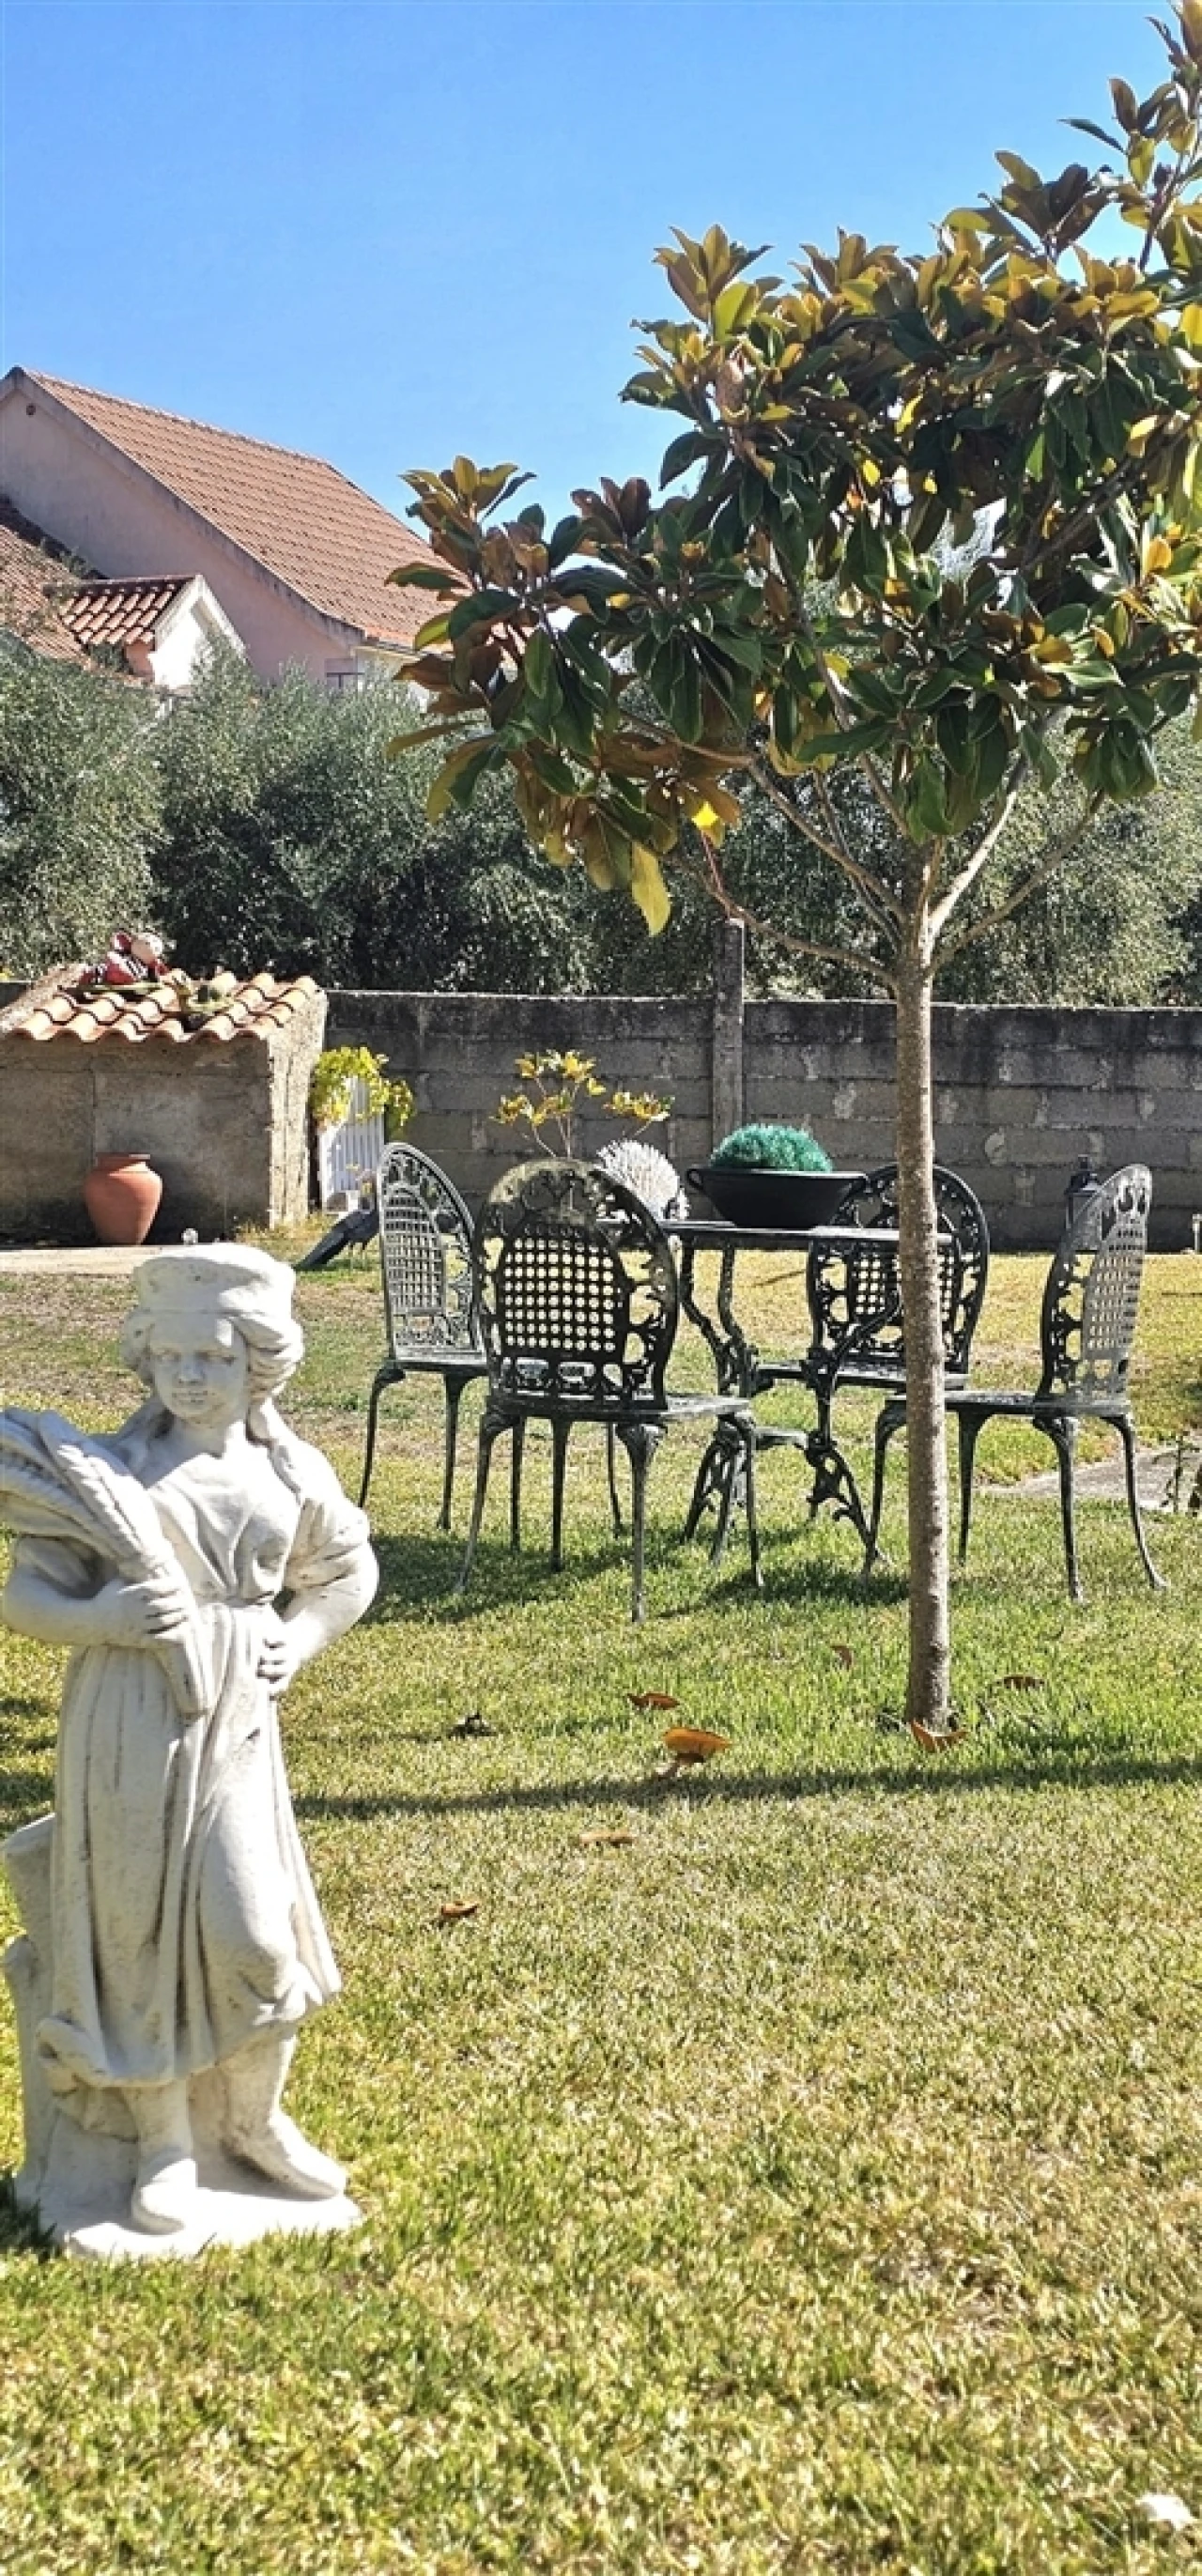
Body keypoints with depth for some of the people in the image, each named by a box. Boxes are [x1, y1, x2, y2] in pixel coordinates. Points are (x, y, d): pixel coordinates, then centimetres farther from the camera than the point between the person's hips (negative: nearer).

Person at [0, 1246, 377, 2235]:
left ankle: (257, 2119, 23)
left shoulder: (293, 1476, 5)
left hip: (235, 1724, 2)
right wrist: (103, 1618, -21)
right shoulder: (112, 1469, -4)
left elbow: (347, 1573, 23)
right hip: (127, 1728, -1)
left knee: (255, 1929, -3)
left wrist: (296, 1643, 7)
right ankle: (165, 2143, 21)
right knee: (139, 1929, 3)